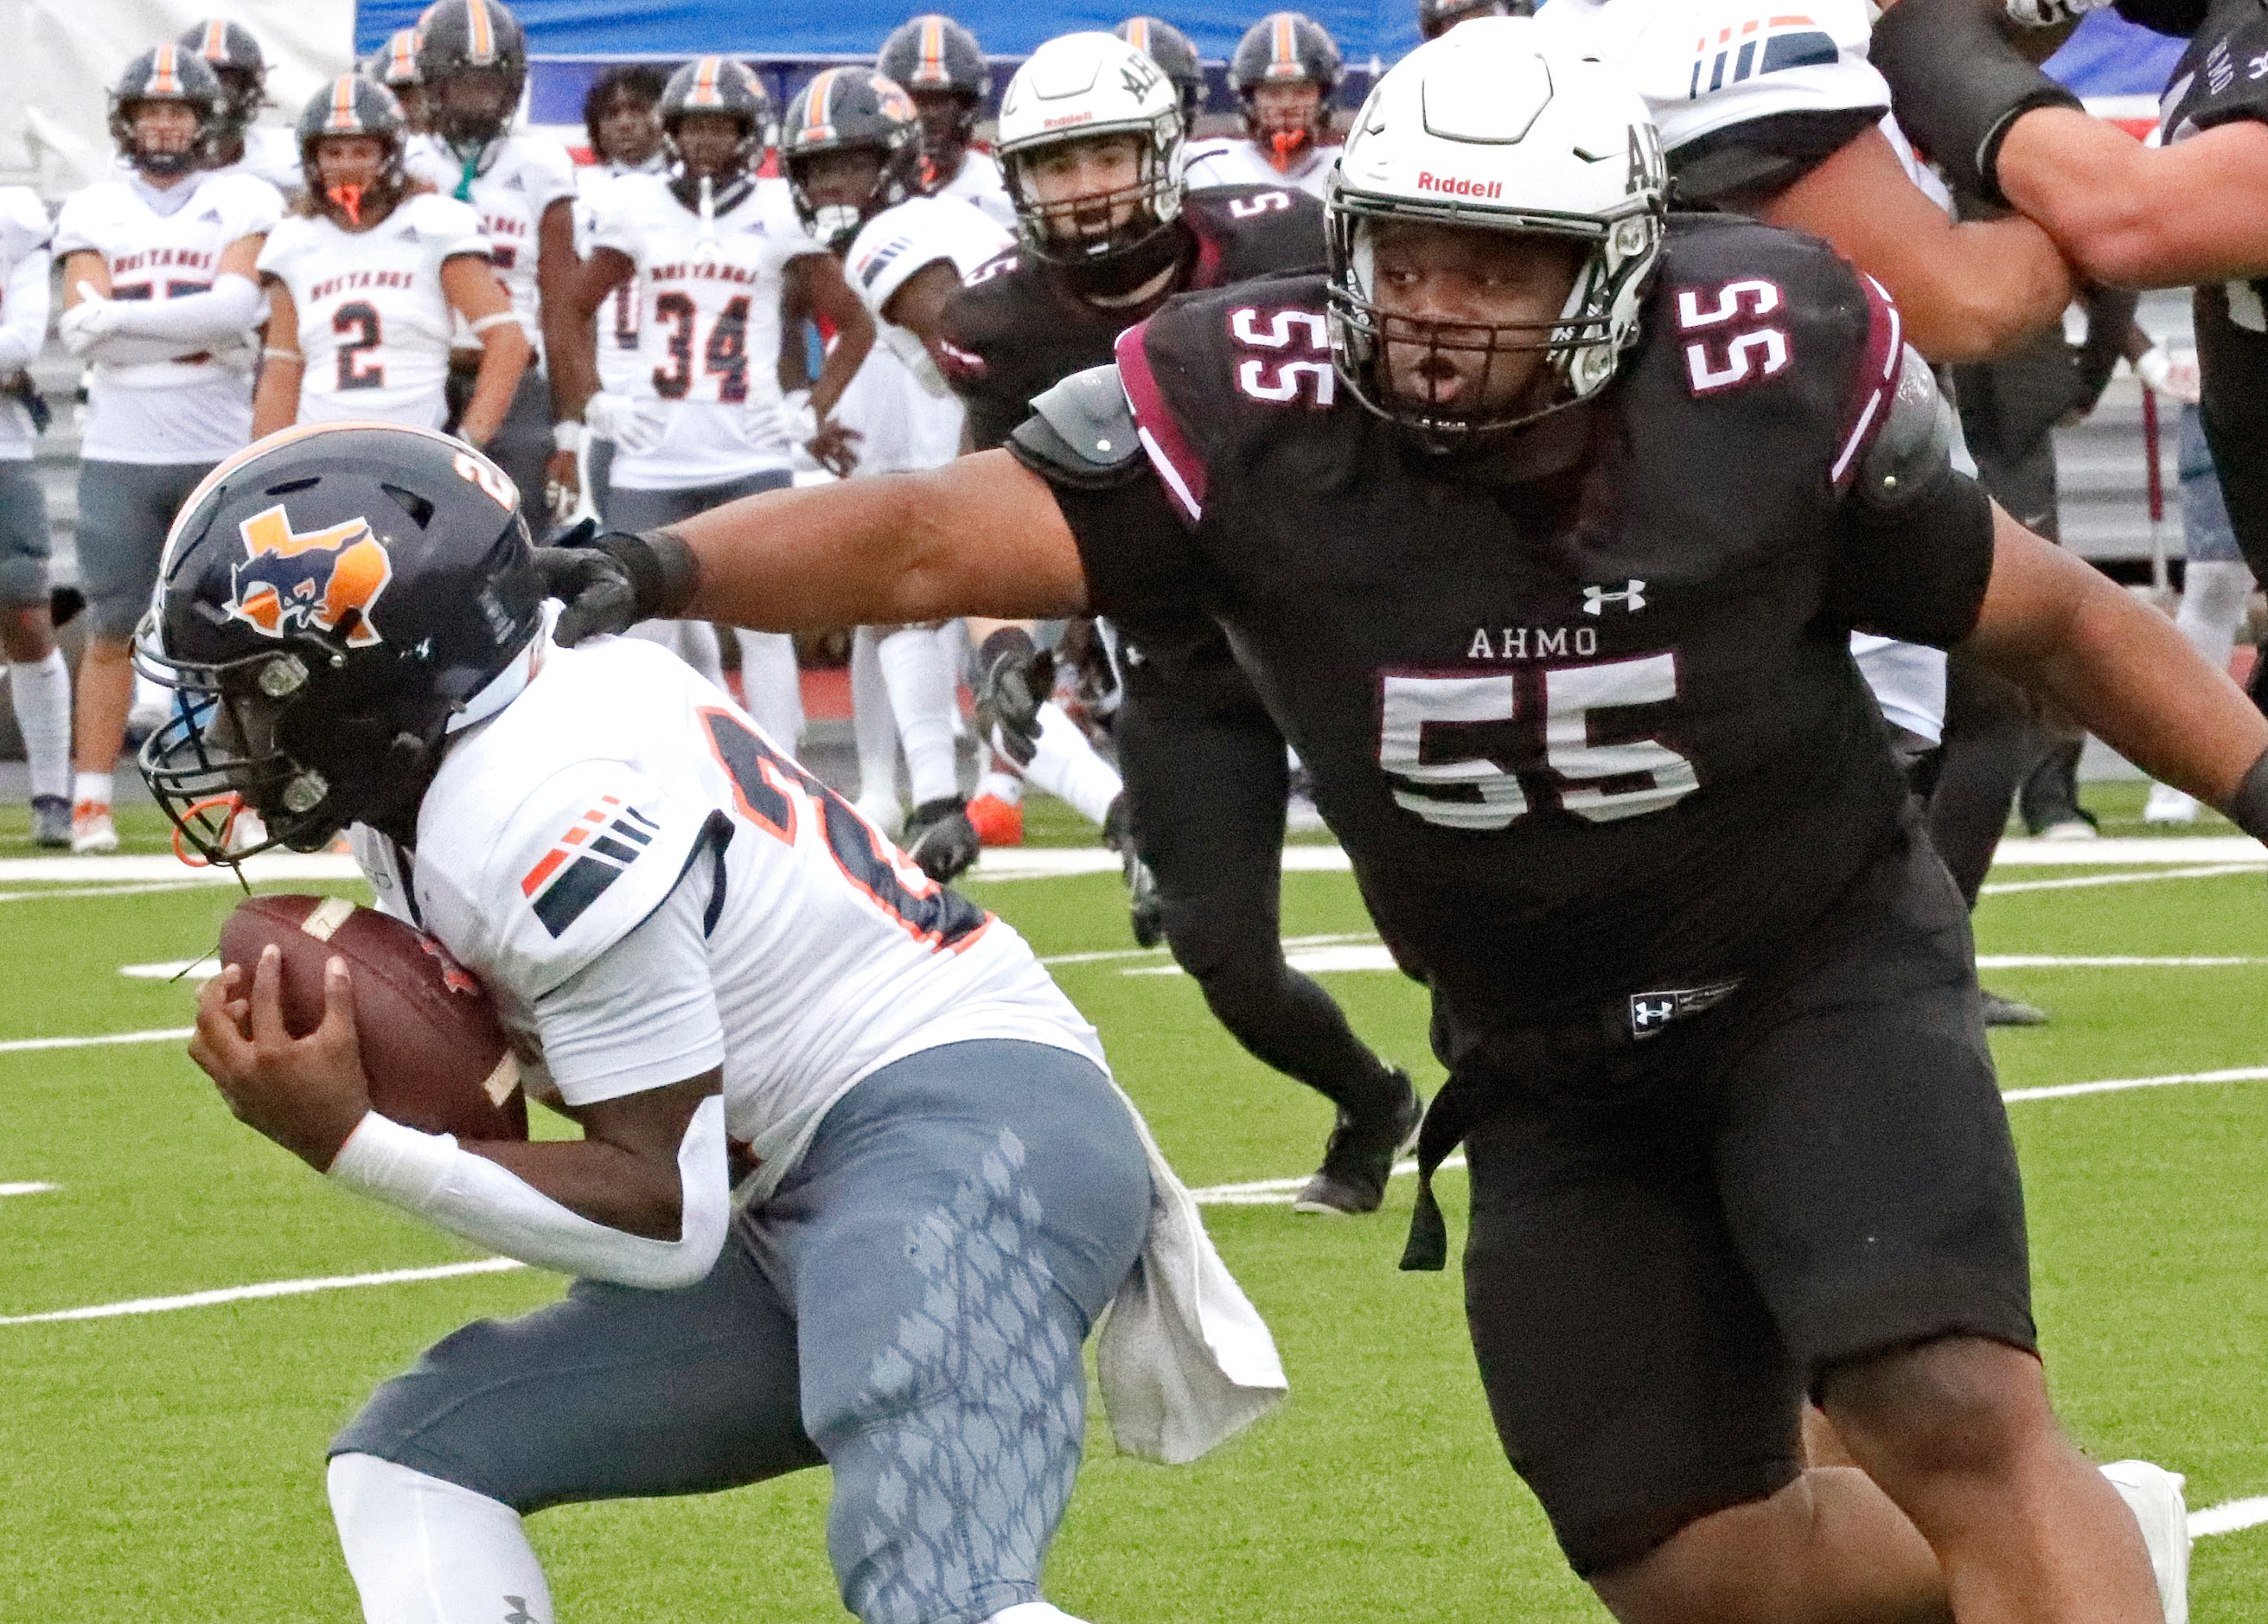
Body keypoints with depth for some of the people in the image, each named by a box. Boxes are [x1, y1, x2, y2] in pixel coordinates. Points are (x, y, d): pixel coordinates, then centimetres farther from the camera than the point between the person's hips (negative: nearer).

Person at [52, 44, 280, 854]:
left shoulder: (245, 204, 4)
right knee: (111, 630, 2)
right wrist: (192, 338, -15)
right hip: (118, 453, 1)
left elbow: (236, 306, -12)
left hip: (222, 448, -1)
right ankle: (91, 802, 6)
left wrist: (123, 318, -15)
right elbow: (84, 329, -5)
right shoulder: (93, 211, 9)